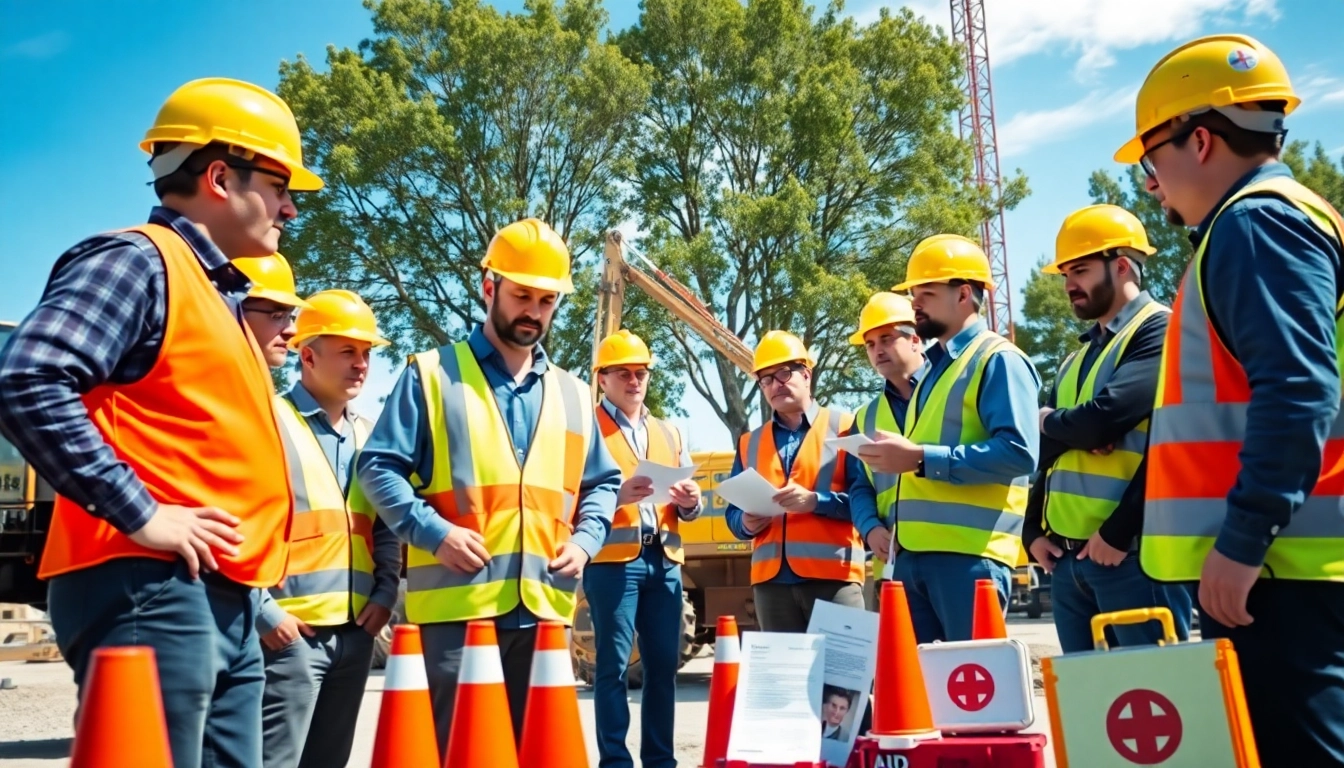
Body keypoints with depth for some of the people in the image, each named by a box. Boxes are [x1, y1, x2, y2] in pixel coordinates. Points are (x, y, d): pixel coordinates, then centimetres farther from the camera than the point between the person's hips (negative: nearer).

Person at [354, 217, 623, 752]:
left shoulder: (572, 394, 17)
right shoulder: (432, 373, 3)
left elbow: (603, 483, 22)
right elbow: (378, 467, -1)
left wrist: (585, 540, 4)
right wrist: (432, 531, -14)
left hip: (545, 609, 5)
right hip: (455, 605, -4)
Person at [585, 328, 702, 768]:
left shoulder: (669, 433, 21)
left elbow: (687, 506, 19)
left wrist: (690, 502, -5)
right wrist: (616, 494, -24)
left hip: (664, 559, 5)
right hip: (612, 558, -5)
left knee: (664, 663, 7)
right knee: (614, 664, -4)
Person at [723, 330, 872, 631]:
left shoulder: (844, 427, 6)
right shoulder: (750, 443, 18)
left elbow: (865, 495, -4)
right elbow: (733, 512, 19)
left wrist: (816, 501, -19)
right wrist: (746, 523, -3)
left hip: (834, 576, -4)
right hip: (772, 579, 4)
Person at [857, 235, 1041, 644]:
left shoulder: (998, 359, -5)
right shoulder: (933, 367, 22)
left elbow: (1018, 451, -19)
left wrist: (920, 458, -20)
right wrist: (895, 457, 7)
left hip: (969, 552, -9)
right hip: (912, 552, 9)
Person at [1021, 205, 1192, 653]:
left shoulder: (1159, 333, -6)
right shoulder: (1076, 360, 20)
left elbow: (1106, 419, -20)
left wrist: (1051, 422, -2)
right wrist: (1035, 529, 6)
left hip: (1131, 551, -8)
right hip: (1067, 555, 8)